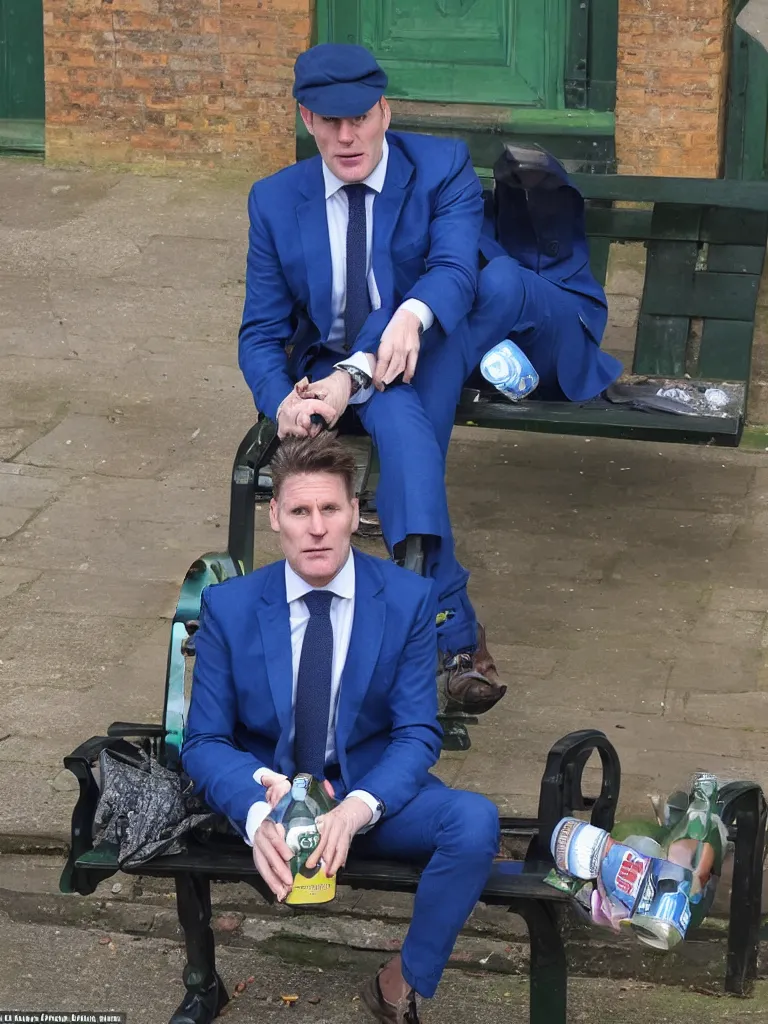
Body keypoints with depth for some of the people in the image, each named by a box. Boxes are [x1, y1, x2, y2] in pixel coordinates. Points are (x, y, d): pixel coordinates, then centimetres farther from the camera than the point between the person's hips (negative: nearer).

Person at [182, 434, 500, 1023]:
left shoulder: (409, 599, -6)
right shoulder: (229, 606, -6)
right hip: (264, 793, -1)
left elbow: (417, 733, -6)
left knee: (475, 820, -28)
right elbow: (205, 741, -5)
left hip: (373, 790, 1)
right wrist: (257, 813, -28)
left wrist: (358, 809, -28)